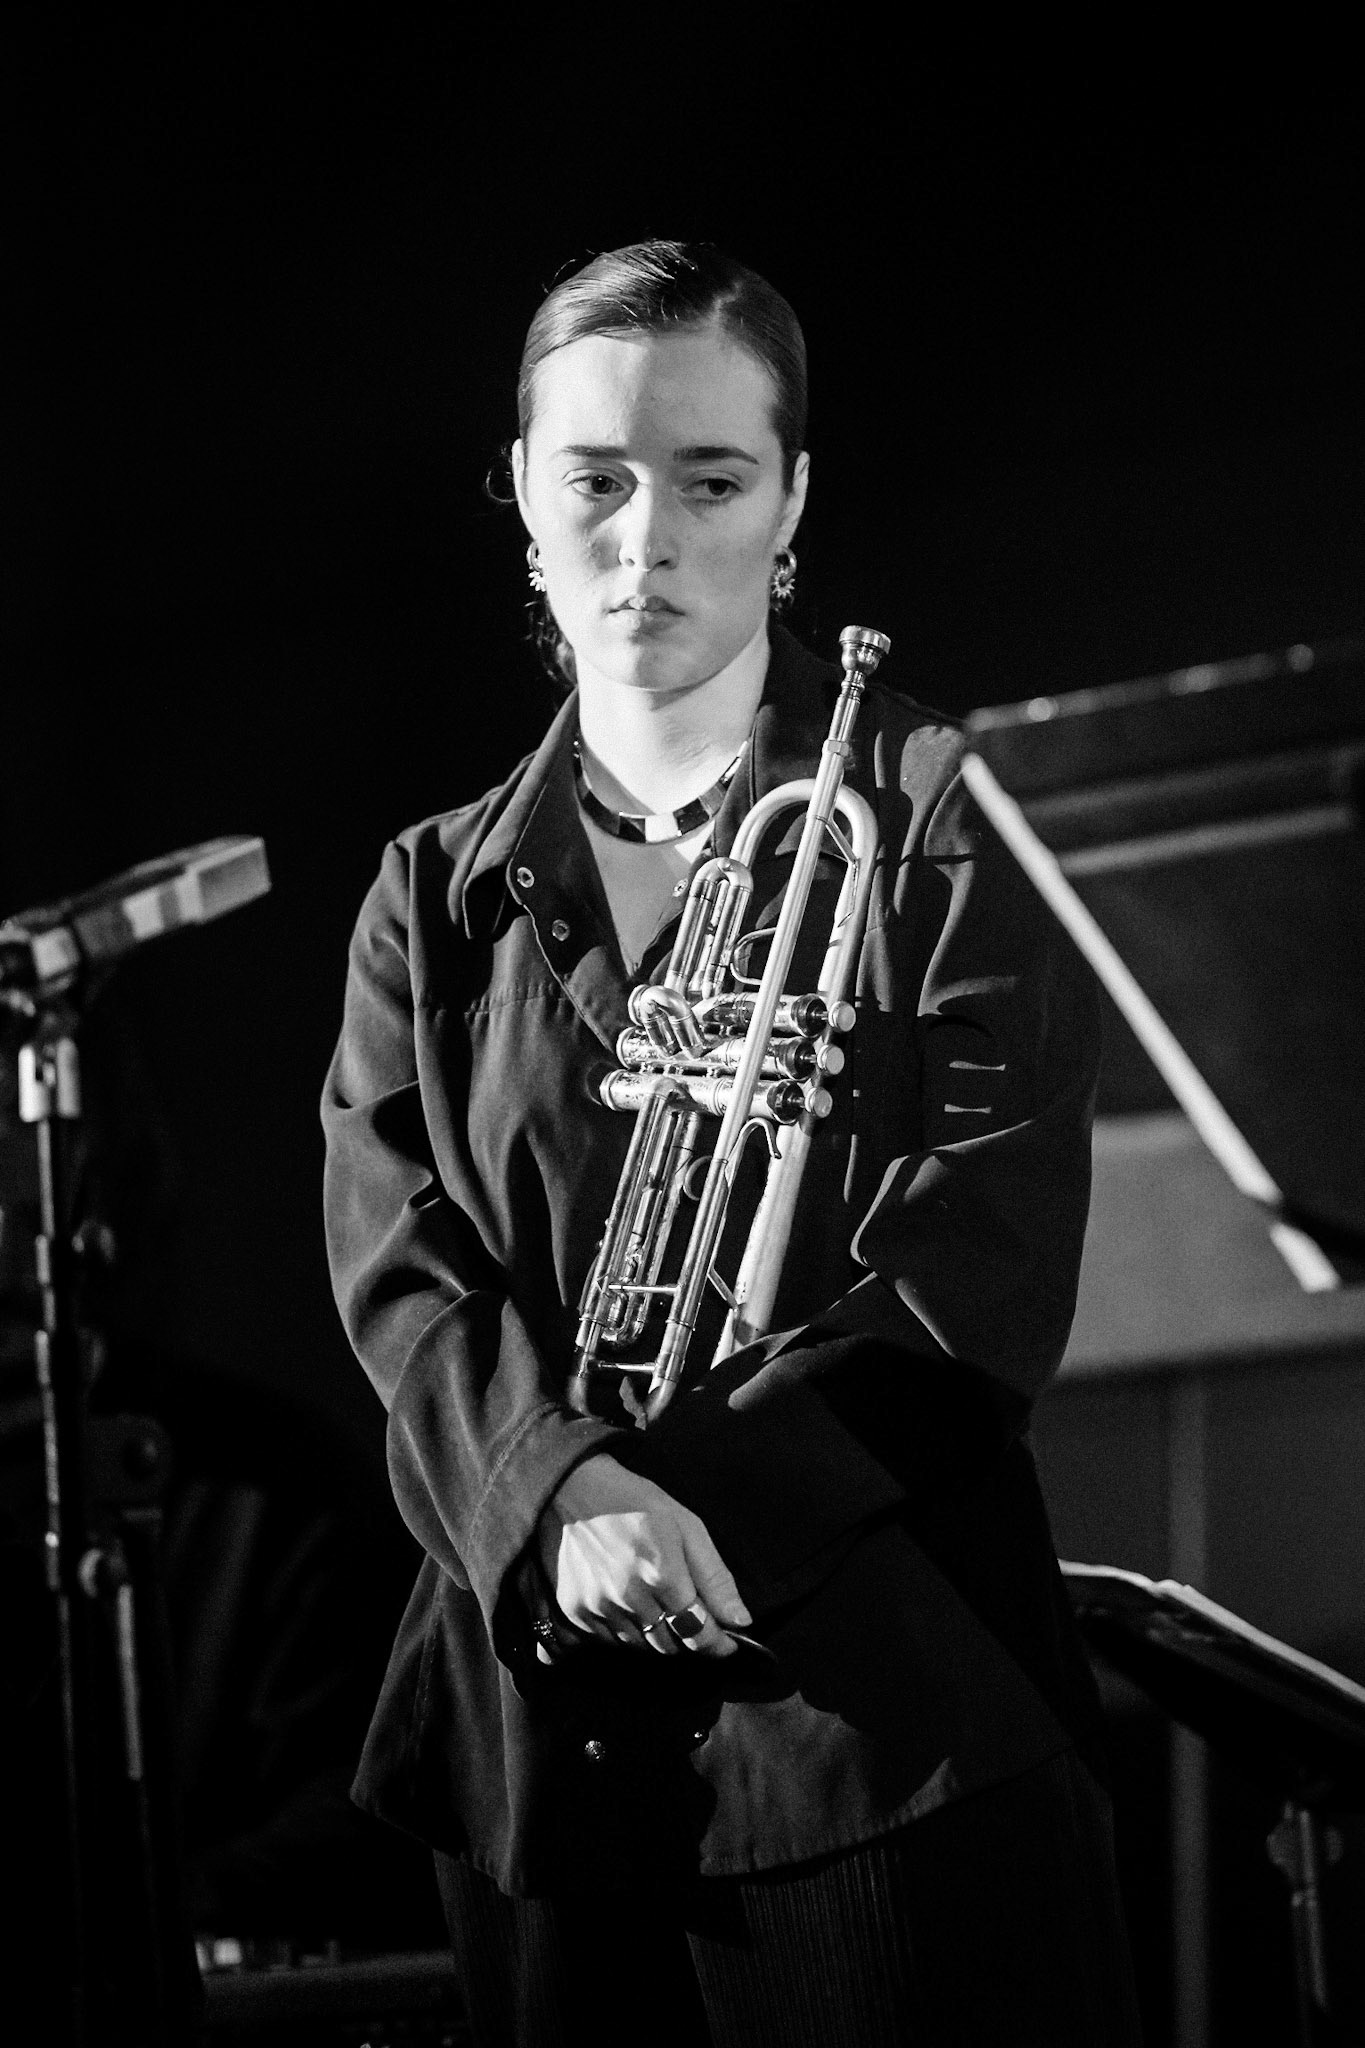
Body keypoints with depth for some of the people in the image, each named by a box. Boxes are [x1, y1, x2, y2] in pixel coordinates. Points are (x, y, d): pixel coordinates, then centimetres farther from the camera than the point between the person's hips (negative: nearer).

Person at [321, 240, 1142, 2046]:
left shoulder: (937, 822, 3)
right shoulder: (437, 901, 14)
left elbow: (988, 1268, -7)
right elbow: (401, 1280, 2)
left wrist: (701, 1503, -20)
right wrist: (568, 1497, -19)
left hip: (889, 1708, -3)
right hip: (544, 1738, 3)